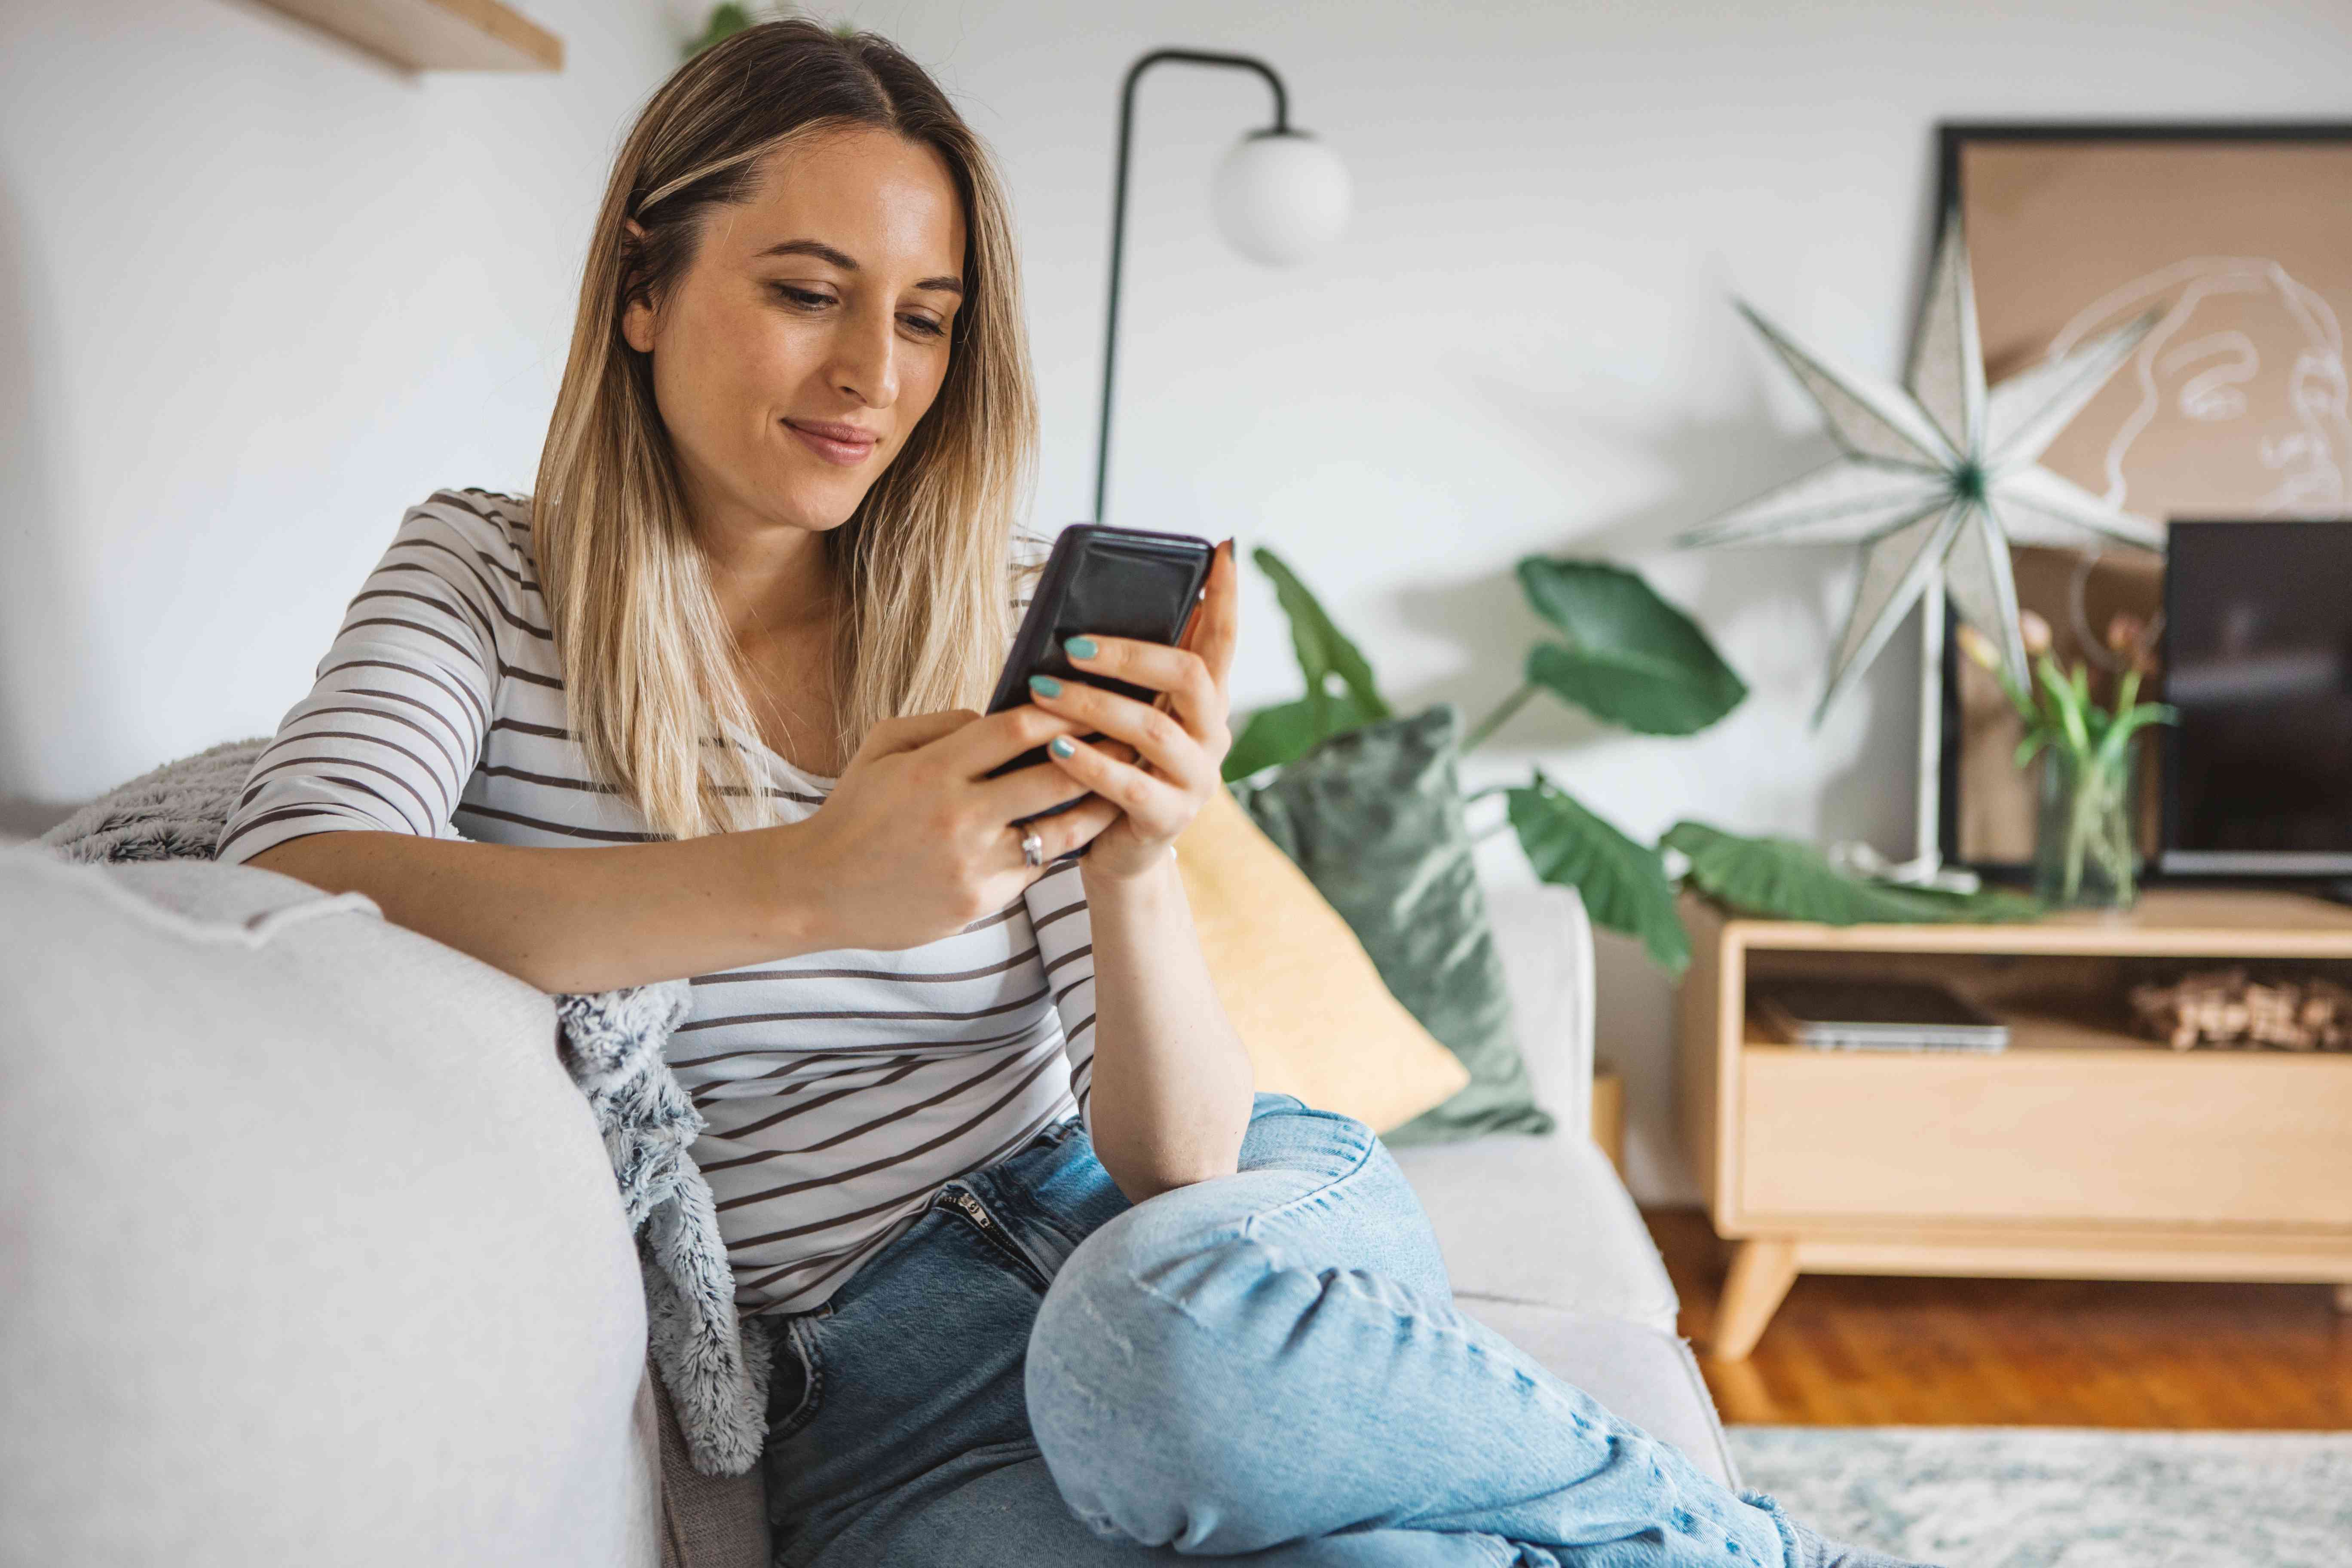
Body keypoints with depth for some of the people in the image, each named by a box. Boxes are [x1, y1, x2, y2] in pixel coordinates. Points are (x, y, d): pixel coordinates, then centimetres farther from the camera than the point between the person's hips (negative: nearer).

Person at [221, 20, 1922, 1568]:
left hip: (1222, 1221, 2)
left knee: (1174, 1330, -37)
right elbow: (286, 887, -23)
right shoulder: (484, 578, 0)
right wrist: (807, 884, -33)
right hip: (875, 1376, -1)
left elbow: (1176, 1162, -5)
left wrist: (1134, 867, -26)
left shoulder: (1021, 638, 1)